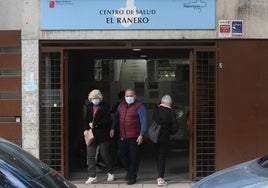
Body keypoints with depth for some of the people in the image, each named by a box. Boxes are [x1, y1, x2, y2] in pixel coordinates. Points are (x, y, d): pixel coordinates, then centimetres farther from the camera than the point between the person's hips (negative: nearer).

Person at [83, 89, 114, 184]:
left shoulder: (105, 107, -7)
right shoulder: (89, 107, 11)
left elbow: (106, 121, -14)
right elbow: (86, 120, 16)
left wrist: (94, 124, -15)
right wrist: (86, 129, 1)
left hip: (102, 135, -5)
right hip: (91, 135, 5)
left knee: (105, 154, 6)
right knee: (90, 155, 0)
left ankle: (110, 173, 27)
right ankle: (92, 176, 7)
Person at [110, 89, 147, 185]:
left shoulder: (139, 107, -11)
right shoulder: (121, 105, 9)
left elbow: (144, 121, -16)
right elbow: (116, 117, 20)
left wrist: (141, 134, -22)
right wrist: (113, 128, 14)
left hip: (134, 137, -6)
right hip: (122, 136, 6)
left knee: (134, 157, 2)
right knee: (122, 154, 13)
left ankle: (132, 176, 14)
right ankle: (129, 170, 36)